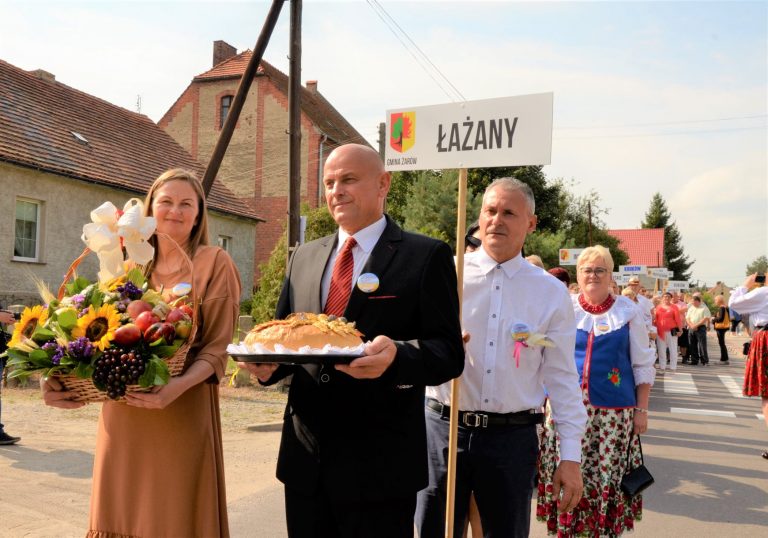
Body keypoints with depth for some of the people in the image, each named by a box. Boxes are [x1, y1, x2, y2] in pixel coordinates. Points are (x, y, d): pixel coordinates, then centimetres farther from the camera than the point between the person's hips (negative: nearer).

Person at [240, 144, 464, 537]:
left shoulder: (427, 256, -5)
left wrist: (397, 356, -29)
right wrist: (267, 365, -7)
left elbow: (449, 353, -10)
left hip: (380, 464, -4)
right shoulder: (304, 257, 12)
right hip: (305, 460, 5)